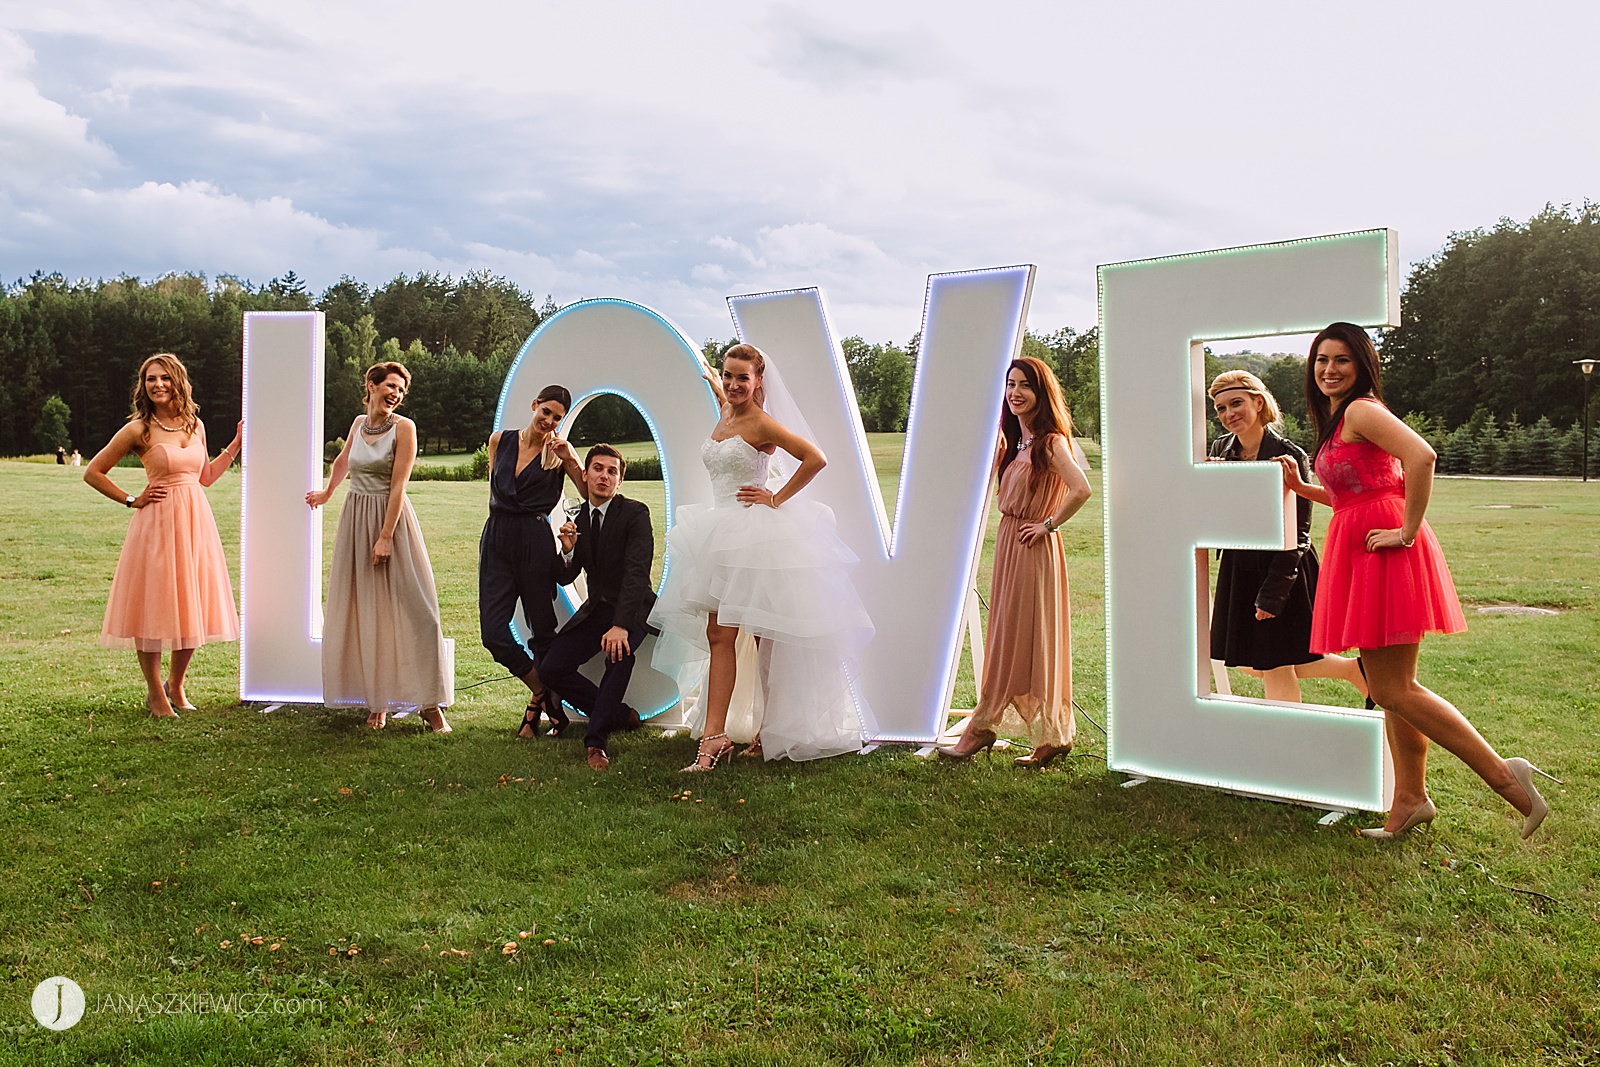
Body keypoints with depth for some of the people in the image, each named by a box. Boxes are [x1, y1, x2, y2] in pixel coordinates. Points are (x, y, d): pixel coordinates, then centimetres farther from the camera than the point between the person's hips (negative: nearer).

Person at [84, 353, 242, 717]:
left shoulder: (194, 423, 9)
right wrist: (132, 500, -2)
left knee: (192, 606, 9)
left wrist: (235, 447, 16)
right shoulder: (139, 429, -5)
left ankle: (175, 684, 27)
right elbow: (93, 472, 1)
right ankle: (155, 693, 15)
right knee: (154, 606, 0)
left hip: (196, 522, 5)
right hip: (158, 523, -5)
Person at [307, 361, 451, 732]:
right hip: (355, 520, 5)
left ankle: (429, 703, -3)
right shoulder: (359, 423, 8)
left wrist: (385, 537, -18)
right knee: (362, 614, 5)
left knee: (411, 609, -7)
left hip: (391, 518, -5)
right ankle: (377, 701, 14)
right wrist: (327, 493, 42)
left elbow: (398, 485, -14)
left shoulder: (404, 427, -8)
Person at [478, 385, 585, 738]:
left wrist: (570, 458, -16)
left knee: (542, 629, 4)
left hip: (535, 540, -3)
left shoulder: (558, 451, 1)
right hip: (496, 538, 3)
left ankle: (540, 703, 23)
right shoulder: (500, 440, 11)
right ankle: (543, 694, 16)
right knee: (493, 632, -4)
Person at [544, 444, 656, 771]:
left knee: (618, 652, -36)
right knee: (551, 667, -9)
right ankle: (620, 715, 9)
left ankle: (596, 740, -24)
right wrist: (568, 550, -19)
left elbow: (637, 572, -26)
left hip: (633, 608, -6)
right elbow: (564, 578, 5)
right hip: (596, 608, 6)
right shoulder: (577, 519, 3)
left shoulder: (635, 514, -15)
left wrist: (621, 625, -38)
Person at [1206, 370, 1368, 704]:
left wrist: (1272, 592, -19)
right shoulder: (1220, 450, 3)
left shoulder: (1289, 456, -16)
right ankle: (1352, 668, 33)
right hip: (1238, 567, 7)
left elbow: (1296, 533, -15)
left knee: (1275, 668, -1)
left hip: (1281, 568, -7)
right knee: (1251, 663, 15)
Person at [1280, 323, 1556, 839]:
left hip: (1383, 551, -10)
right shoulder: (1337, 420, 19)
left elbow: (1422, 456, -27)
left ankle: (1503, 774, -3)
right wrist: (1300, 486, 16)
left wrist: (1408, 530, -22)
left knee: (1394, 690, -9)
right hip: (1360, 554, 10)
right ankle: (1411, 799, 19)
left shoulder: (1361, 409, -11)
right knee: (1390, 688, 12)